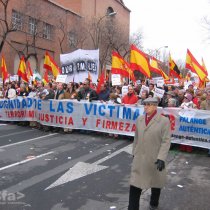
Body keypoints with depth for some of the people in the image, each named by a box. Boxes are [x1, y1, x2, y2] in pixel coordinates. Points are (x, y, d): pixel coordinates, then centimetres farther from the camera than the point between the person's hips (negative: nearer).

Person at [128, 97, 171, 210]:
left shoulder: (164, 121, -10)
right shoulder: (139, 119, 4)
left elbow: (166, 141, -14)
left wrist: (161, 158, -21)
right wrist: (134, 152, 14)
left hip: (155, 159, -2)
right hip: (139, 158, 3)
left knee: (155, 183, 19)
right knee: (134, 184, -2)